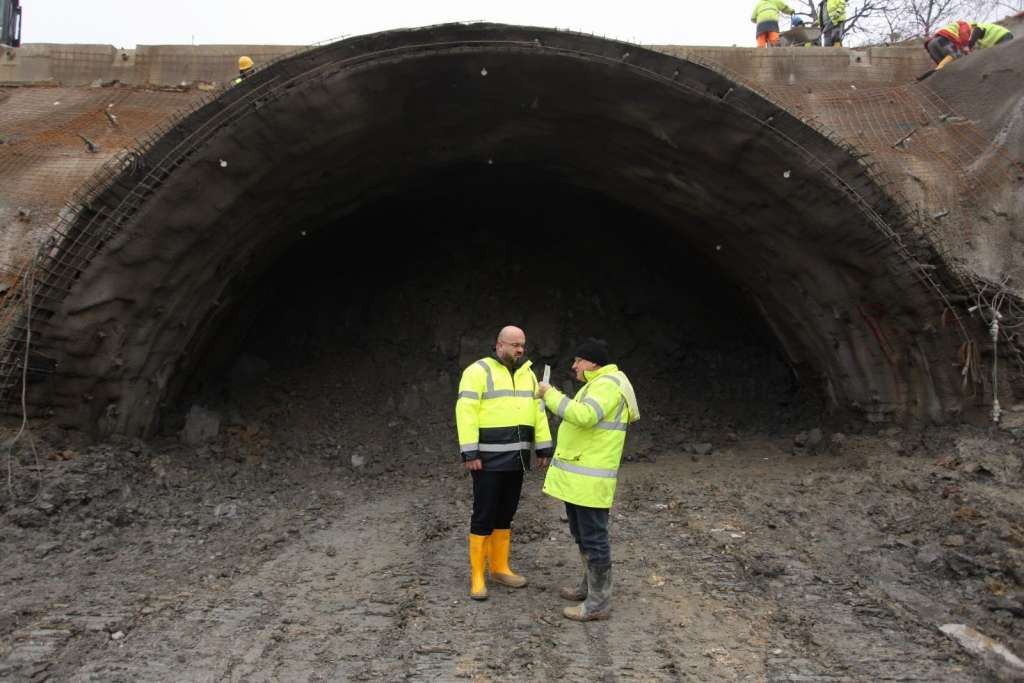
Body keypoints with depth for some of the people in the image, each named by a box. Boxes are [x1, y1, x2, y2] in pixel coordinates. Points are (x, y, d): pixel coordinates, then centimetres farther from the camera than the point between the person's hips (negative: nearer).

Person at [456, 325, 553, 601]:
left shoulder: (527, 374, 11)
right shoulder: (478, 371, -10)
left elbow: (538, 412, 12)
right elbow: (466, 413, -15)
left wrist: (544, 448, 6)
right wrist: (469, 453, -20)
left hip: (516, 459, 6)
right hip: (489, 459, -6)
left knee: (505, 514, 14)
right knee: (484, 516, -1)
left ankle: (500, 568, 25)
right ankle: (477, 576, 9)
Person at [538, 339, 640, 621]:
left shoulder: (608, 384, -17)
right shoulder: (597, 384, 17)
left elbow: (584, 416, -32)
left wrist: (551, 395, -23)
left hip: (590, 479, -11)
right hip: (578, 474, 11)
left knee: (593, 537, -3)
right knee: (581, 533, 20)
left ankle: (599, 602, 5)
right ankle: (590, 586, 34)